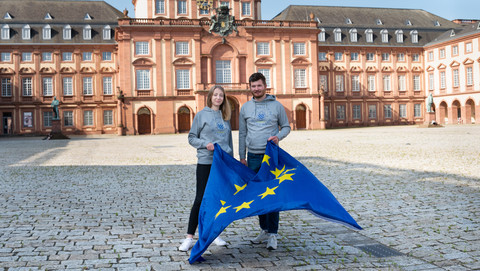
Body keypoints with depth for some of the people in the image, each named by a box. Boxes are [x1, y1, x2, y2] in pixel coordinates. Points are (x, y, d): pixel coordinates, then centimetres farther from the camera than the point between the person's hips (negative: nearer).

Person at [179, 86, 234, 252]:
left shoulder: (225, 116, 13)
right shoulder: (202, 115, 0)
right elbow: (191, 138, 1)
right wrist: (205, 144, -15)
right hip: (206, 162, -4)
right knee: (201, 199, -5)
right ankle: (189, 238, 1)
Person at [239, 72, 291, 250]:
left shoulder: (276, 105, 2)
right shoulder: (245, 108, 9)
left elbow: (286, 126, 8)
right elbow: (242, 133, 12)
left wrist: (279, 136, -14)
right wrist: (242, 157, 9)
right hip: (253, 157, 3)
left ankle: (272, 234, 0)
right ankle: (264, 230, 22)